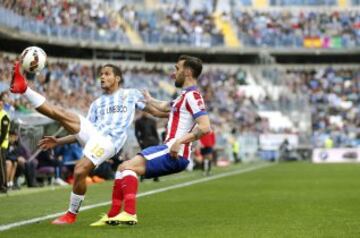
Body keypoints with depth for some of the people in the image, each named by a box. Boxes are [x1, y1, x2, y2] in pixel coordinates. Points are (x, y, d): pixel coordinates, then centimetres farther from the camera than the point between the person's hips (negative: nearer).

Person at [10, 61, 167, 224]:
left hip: (108, 141, -4)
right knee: (60, 113, -18)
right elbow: (85, 130, 24)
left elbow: (154, 111, 20)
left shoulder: (131, 94, 19)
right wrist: (58, 141, 16)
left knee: (80, 172, -24)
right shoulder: (96, 104, 28)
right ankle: (24, 89, -30)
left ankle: (72, 214, -6)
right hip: (92, 133, 4)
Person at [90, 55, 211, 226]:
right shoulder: (185, 96, 20)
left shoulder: (192, 96, -11)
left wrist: (180, 141, -28)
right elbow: (164, 107, 41)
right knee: (123, 168, 11)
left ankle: (129, 213, -25)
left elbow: (205, 127, -24)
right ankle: (112, 216, 10)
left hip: (175, 154, -10)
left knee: (127, 166, -18)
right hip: (171, 152, 10)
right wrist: (149, 100, 57)